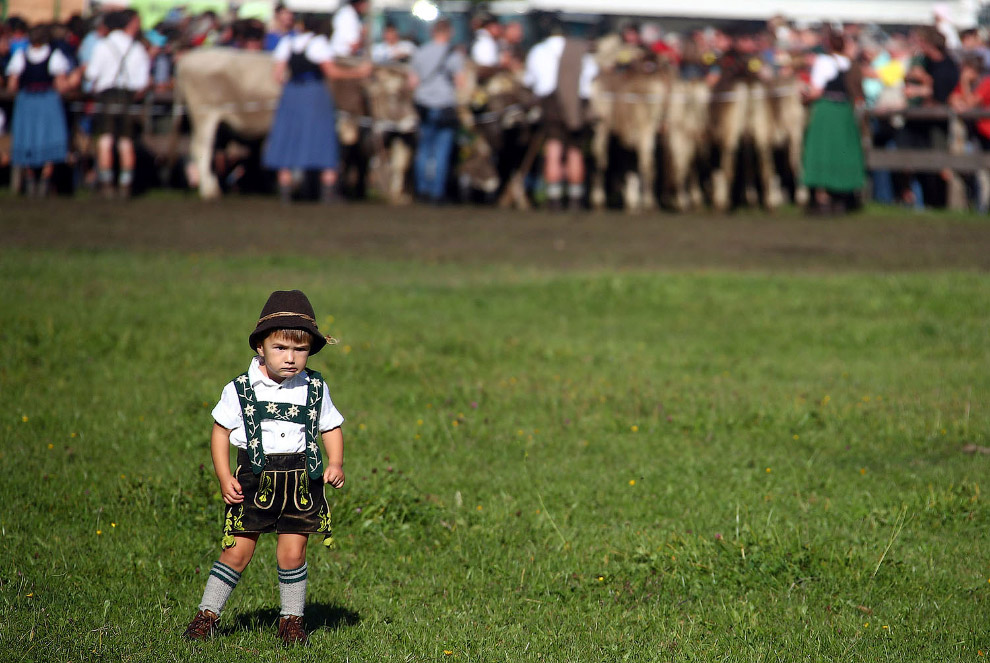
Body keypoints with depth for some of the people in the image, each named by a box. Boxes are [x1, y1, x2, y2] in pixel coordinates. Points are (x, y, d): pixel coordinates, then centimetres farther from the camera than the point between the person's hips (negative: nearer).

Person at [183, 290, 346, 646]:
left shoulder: (315, 389, 4)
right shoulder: (241, 389, -2)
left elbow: (331, 428, 15)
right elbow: (221, 431, 4)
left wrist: (335, 464, -1)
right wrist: (224, 477, -5)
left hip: (301, 482, 1)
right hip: (255, 479, -1)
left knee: (292, 554, 2)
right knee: (237, 551, 0)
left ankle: (292, 619, 18)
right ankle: (208, 613, 13)